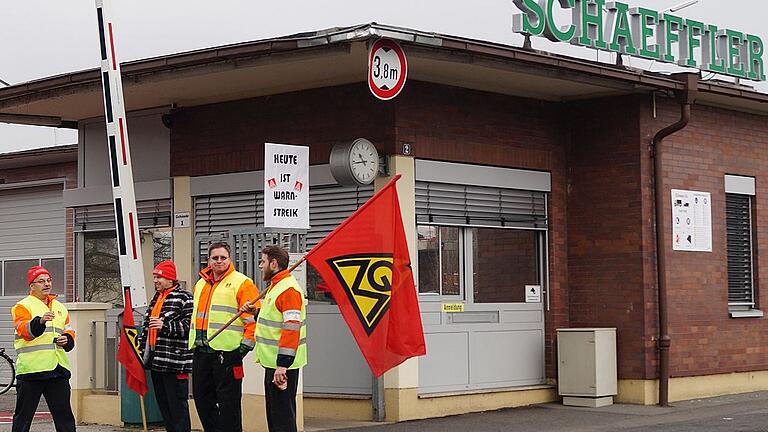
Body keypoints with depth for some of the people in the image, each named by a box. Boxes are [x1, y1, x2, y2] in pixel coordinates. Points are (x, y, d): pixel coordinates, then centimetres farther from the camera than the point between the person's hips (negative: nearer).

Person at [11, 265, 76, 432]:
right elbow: (24, 330, -18)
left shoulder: (60, 308, 19)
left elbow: (69, 331, 22)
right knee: (23, 416, 1)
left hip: (58, 368, 5)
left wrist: (67, 339, -1)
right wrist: (40, 321, -37)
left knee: (64, 416, 6)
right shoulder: (23, 306, -1)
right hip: (31, 369, -5)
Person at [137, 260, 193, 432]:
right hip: (155, 361, 9)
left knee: (177, 404, -6)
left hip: (175, 361, -9)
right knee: (163, 404, 12)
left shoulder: (184, 297, -7)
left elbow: (190, 326, -16)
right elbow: (147, 326, 29)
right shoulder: (156, 298, 20)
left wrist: (165, 326, -23)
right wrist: (142, 347, 24)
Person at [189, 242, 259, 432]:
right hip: (201, 352, 8)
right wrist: (193, 344, 24)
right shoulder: (201, 284, 19)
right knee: (202, 399, 12)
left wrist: (246, 345, -15)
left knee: (228, 403, -4)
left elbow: (254, 318, -10)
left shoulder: (241, 283, -5)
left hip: (227, 352, -8)